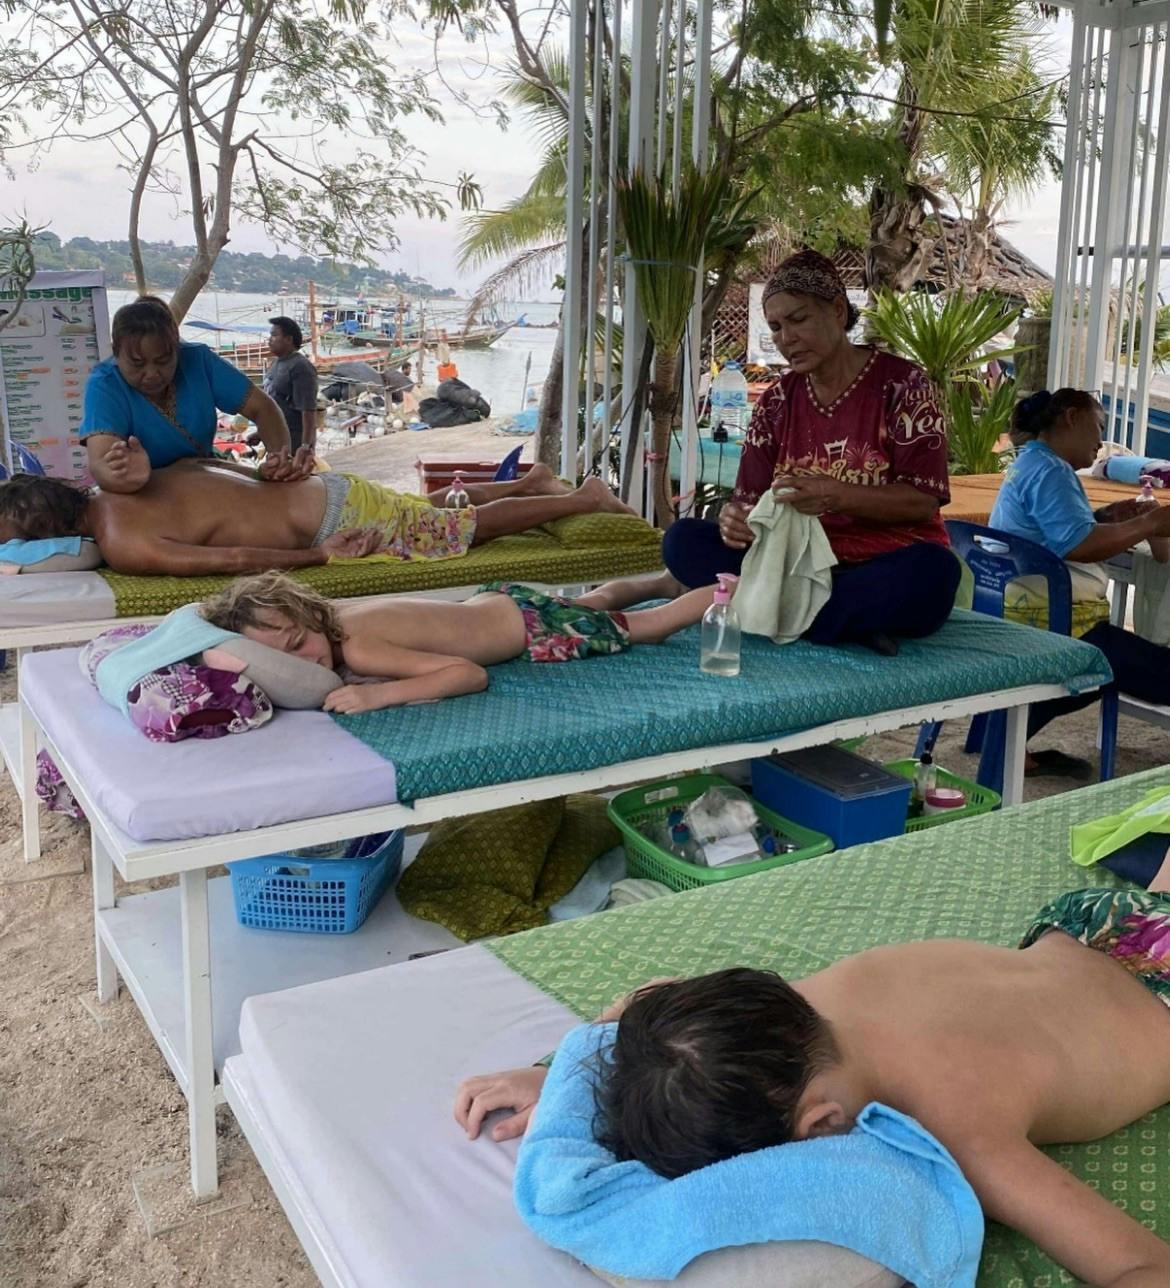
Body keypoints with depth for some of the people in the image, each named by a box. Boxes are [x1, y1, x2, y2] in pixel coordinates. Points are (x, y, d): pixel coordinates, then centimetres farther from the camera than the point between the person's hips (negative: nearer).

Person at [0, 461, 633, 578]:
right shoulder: (131, 490, 6)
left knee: (464, 528, 9)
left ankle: (588, 498, 19)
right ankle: (532, 481, 43)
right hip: (327, 489, 8)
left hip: (331, 520, -7)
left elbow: (233, 560, -25)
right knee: (436, 510, 30)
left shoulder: (121, 545, -20)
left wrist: (318, 556, -17)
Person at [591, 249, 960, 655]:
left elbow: (922, 500, -12)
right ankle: (855, 616, -24)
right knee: (684, 539, -16)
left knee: (930, 572, -37)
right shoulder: (777, 402, 8)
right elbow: (750, 499, 4)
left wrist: (835, 495, -28)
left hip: (885, 568, -3)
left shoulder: (901, 384, -4)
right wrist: (735, 519, -21)